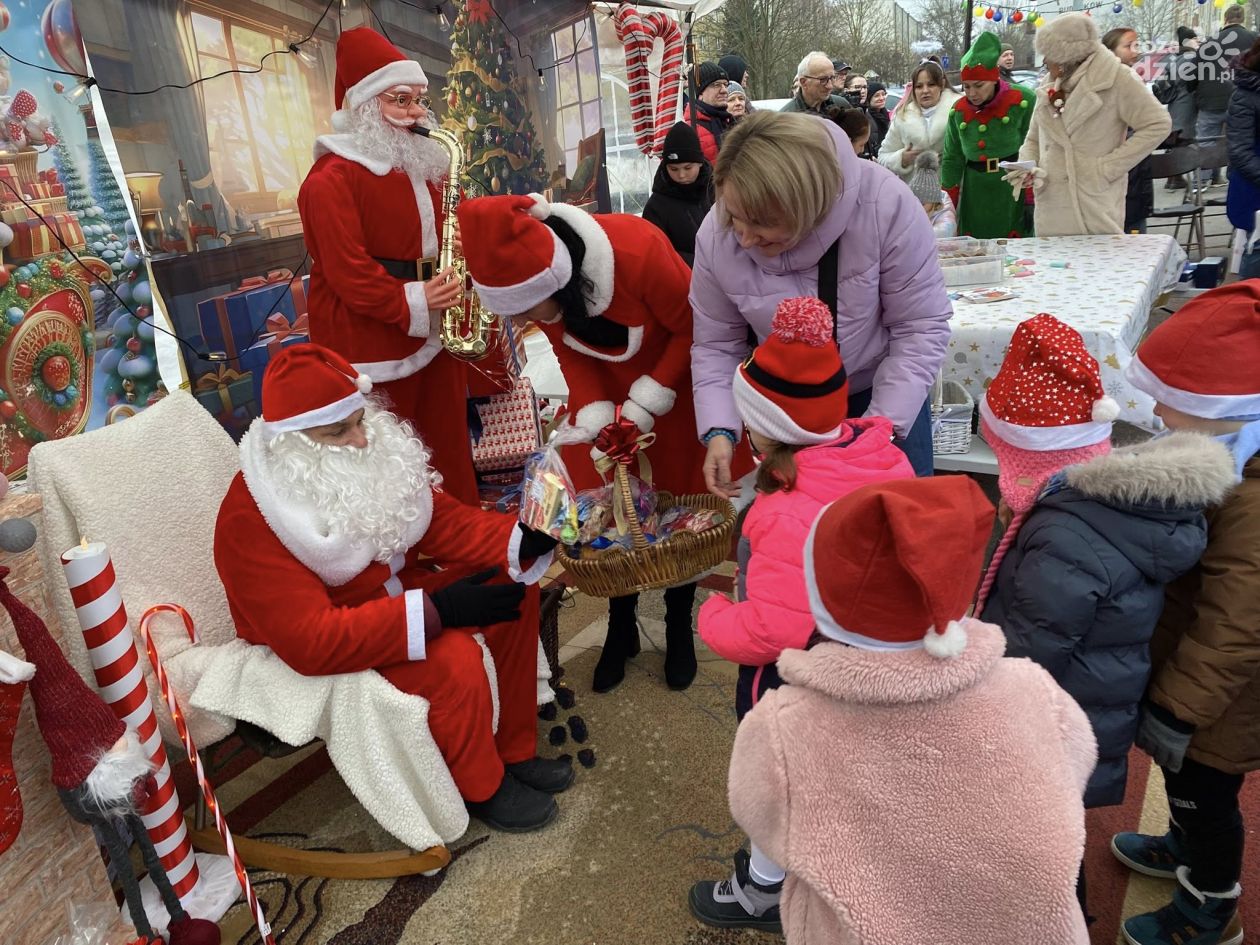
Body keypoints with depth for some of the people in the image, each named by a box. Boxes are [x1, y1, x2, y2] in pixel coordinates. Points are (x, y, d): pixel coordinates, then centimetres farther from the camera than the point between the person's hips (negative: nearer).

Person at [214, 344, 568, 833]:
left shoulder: (377, 449, -10)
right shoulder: (249, 522, -28)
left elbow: (443, 520, -6)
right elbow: (311, 642, -34)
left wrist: (522, 540, -23)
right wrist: (435, 610, -38)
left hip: (393, 594, 7)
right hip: (321, 657, -7)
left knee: (512, 591, -6)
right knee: (452, 660, -28)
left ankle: (515, 750, 8)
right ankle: (481, 787, 1)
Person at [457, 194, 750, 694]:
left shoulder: (638, 250, -37)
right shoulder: (530, 275, -21)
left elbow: (692, 328, -21)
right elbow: (569, 352, -8)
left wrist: (645, 405, -24)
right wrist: (597, 420, -22)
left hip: (674, 377, -3)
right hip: (604, 384, 4)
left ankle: (679, 628, 23)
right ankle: (621, 627, 22)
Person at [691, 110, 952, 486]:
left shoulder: (885, 205, -30)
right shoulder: (716, 236, -23)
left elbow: (921, 326, -20)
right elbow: (715, 345, -10)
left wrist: (882, 424, -26)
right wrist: (719, 431, -23)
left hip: (883, 388, -1)